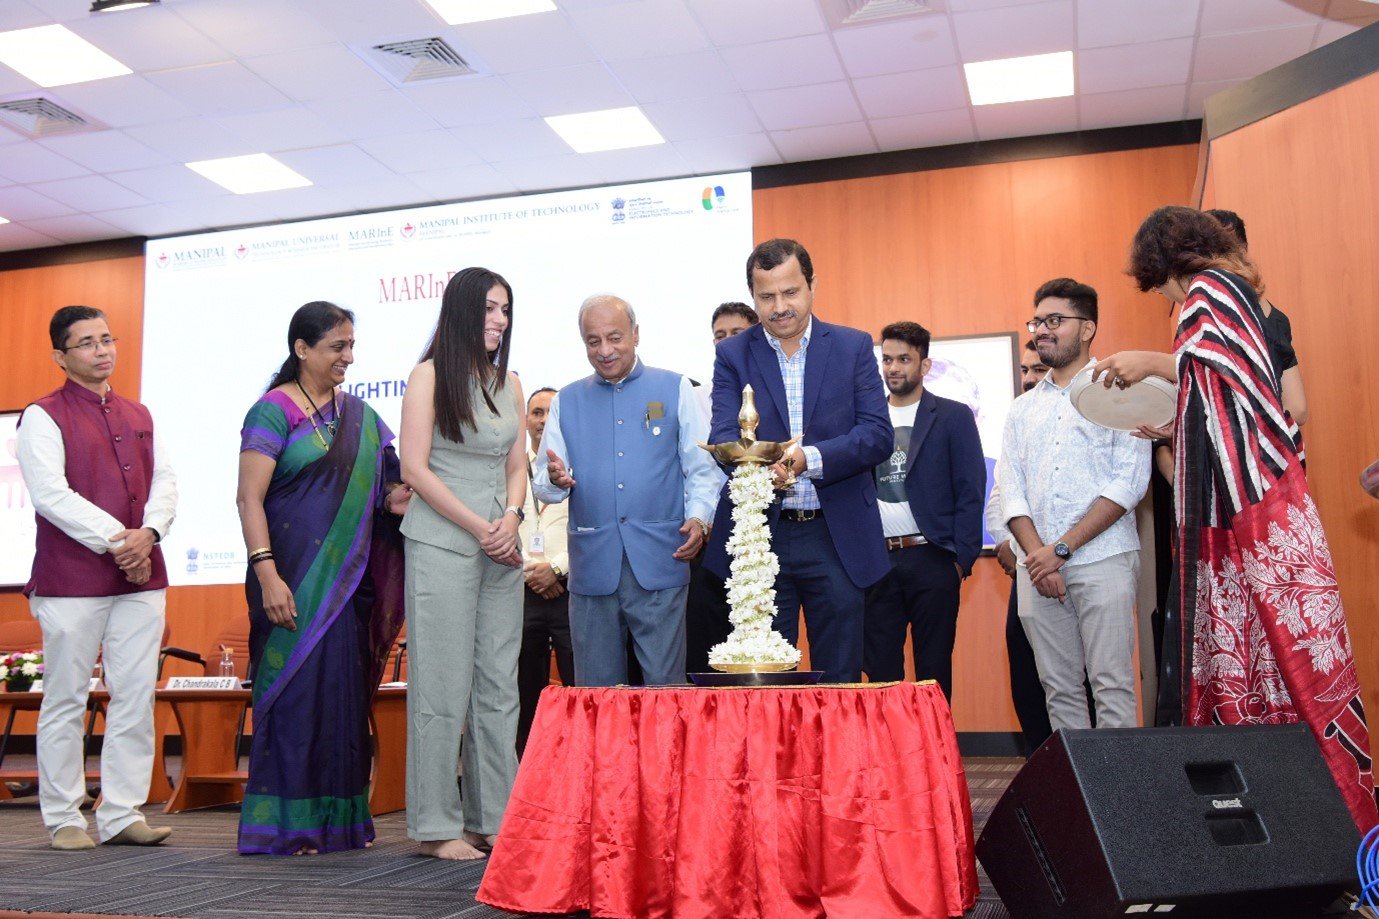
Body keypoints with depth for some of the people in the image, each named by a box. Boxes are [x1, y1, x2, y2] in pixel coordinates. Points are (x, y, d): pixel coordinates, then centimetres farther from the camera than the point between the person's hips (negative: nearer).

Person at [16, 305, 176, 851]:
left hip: (141, 576, 5)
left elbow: (165, 483, 11)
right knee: (66, 700, 2)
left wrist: (148, 534, -8)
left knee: (136, 697, 3)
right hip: (70, 580, -5)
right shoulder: (42, 418, 0)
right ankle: (64, 820, 12)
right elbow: (51, 494, -11)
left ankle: (122, 815, 11)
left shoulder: (139, 416, 18)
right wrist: (114, 540, -16)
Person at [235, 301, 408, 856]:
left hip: (346, 576, 6)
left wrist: (391, 501, -1)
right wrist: (267, 574, -20)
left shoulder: (356, 414, 14)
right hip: (294, 577, -6)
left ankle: (340, 818, 17)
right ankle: (286, 824, 4)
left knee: (345, 690, 8)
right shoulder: (274, 410, -5)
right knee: (296, 686, -5)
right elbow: (249, 499, -11)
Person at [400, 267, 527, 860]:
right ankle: (438, 826, 5)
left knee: (499, 687, 6)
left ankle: (493, 817, 14)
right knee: (444, 684, -2)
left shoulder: (508, 383, 15)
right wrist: (479, 527, -10)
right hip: (441, 544, -6)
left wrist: (512, 517, -5)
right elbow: (415, 467, -7)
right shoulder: (430, 375, -1)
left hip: (502, 546, 6)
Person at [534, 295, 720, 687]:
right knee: (596, 692, 9)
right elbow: (544, 487, 10)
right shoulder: (566, 401, 14)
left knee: (665, 685, -2)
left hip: (659, 562, -2)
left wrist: (698, 517, -11)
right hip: (592, 566, 2)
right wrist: (555, 481, -13)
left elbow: (702, 468, 6)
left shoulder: (674, 389, 9)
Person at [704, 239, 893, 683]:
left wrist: (808, 458, -20)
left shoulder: (854, 347, 4)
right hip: (759, 535, 0)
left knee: (840, 683, 7)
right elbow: (723, 437, -7)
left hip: (837, 539, 0)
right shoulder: (732, 355, 5)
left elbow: (879, 435, -4)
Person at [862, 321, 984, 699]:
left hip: (931, 559, -2)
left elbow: (970, 493, -1)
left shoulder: (953, 416, 4)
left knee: (933, 673, 5)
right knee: (880, 672, 5)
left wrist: (963, 558, -8)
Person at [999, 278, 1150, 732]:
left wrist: (1062, 549, -11)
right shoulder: (1022, 409, 19)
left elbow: (1128, 483, -7)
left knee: (1111, 686, -6)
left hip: (1101, 561, -4)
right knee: (1059, 689, 6)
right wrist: (1037, 556, -6)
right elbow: (1011, 492, 11)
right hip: (1036, 568, 5)